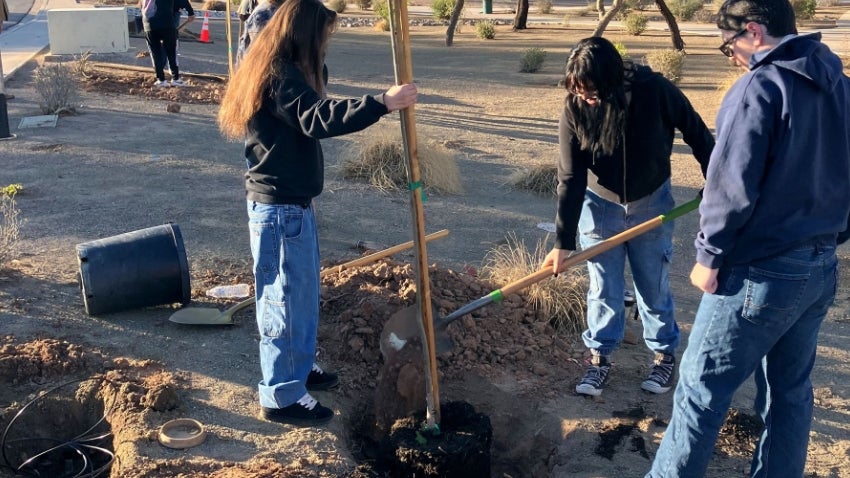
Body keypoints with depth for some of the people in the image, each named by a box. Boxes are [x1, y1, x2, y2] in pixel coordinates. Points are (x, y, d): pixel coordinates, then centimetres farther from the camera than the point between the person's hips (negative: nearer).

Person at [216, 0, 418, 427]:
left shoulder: (278, 70, 14)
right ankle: (281, 397, 10)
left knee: (300, 291, 22)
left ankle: (295, 369, 38)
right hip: (282, 207, -11)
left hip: (287, 201, 11)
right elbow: (318, 119, -38)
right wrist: (382, 103, -41)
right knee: (288, 297, -1)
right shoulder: (280, 75, -20)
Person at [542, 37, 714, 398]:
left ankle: (665, 354, 30)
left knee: (653, 287, 10)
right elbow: (570, 179, -16)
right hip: (600, 206, 1)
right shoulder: (574, 109, -19)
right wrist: (563, 242, -16)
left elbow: (695, 132, -8)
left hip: (651, 205, -1)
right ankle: (599, 358, 24)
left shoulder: (653, 89, -24)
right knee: (603, 288, 7)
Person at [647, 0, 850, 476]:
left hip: (760, 273, -8)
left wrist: (710, 254, -8)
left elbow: (732, 186, -19)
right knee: (791, 391, 17)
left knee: (701, 388, 2)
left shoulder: (760, 87, -16)